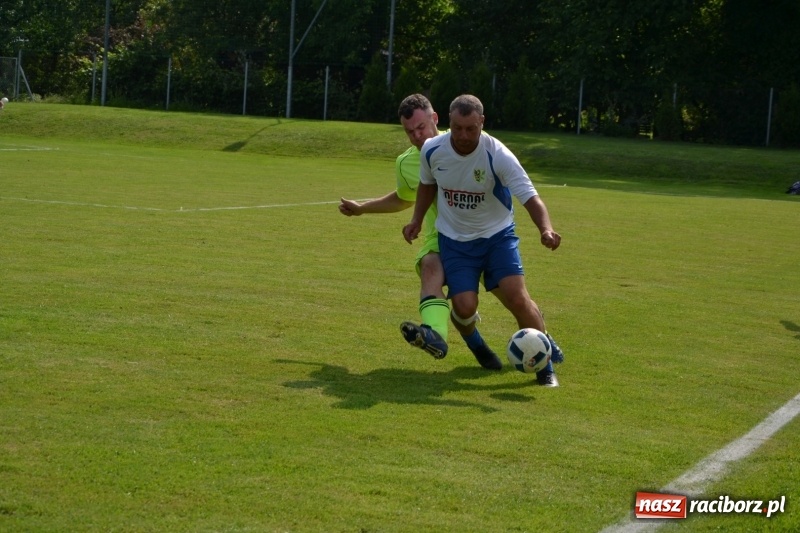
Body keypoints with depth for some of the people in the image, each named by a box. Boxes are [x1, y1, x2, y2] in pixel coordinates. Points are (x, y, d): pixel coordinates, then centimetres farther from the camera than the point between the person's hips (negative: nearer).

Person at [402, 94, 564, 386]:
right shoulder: (432, 150, -13)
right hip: (454, 239, 2)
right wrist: (417, 220, 5)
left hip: (497, 235, -2)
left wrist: (546, 229, -45)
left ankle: (545, 364, 3)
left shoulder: (498, 156, -24)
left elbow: (530, 198, -28)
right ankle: (475, 343, 26)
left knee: (517, 298, -18)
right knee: (464, 307, -13)